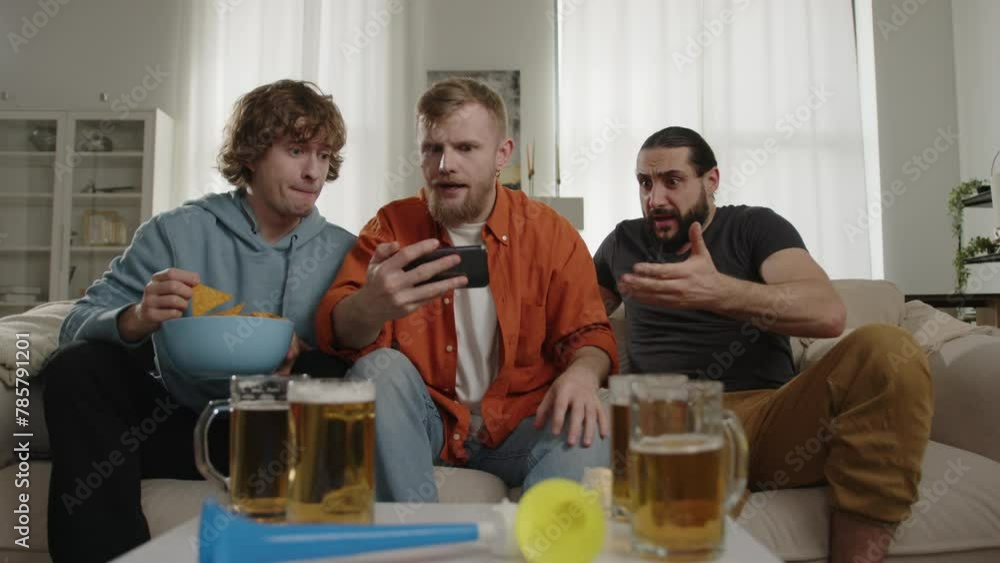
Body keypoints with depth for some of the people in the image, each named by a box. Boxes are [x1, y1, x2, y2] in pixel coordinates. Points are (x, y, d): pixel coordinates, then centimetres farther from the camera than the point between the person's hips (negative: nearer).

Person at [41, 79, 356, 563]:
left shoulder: (342, 253, 1)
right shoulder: (177, 232, -1)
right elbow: (76, 327, -7)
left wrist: (303, 356, -25)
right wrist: (137, 319, -30)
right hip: (176, 424, 1)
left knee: (328, 375, -28)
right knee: (77, 366, -20)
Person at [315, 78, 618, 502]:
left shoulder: (550, 233, 3)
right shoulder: (391, 225, 2)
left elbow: (589, 334, 3)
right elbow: (333, 330, -10)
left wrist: (584, 371, -24)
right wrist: (370, 306, -37)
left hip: (517, 426, -1)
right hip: (421, 423, 2)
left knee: (588, 427, -29)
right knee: (378, 368, -28)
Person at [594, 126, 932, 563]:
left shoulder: (756, 227, 7)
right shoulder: (623, 242, 18)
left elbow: (828, 313, -10)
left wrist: (718, 291, -30)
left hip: (766, 419, 0)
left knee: (886, 350, -27)